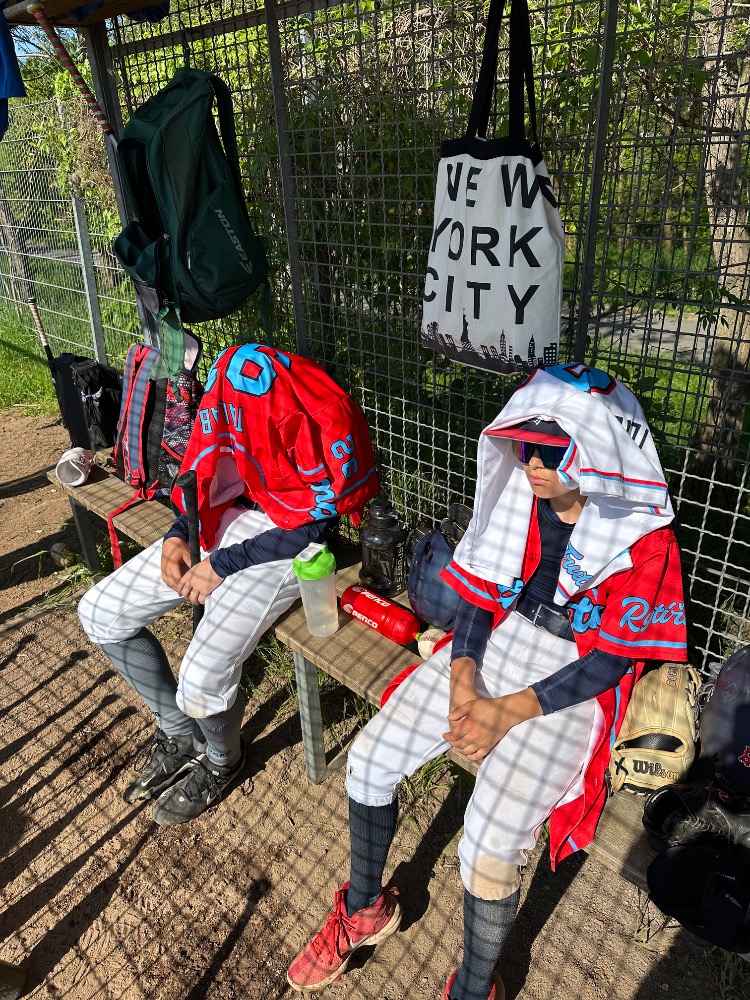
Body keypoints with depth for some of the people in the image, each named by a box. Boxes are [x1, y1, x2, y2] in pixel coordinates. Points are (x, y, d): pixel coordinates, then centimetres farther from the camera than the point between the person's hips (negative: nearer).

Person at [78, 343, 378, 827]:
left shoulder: (326, 421, -26)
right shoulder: (228, 396, -8)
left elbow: (317, 525, -19)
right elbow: (209, 469, 8)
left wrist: (224, 563, -17)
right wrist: (178, 534, -7)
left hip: (289, 545, -7)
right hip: (228, 519, 7)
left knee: (201, 680, -22)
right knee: (100, 613, 3)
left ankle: (221, 760, 17)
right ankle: (180, 733, 22)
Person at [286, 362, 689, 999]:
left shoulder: (644, 538, -15)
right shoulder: (518, 496, -3)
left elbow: (613, 658, -14)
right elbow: (479, 589, 2)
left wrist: (511, 712, -21)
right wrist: (462, 676, -12)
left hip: (571, 684, -4)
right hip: (495, 645, 5)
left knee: (489, 852, -20)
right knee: (369, 761, -4)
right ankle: (364, 909, 26)